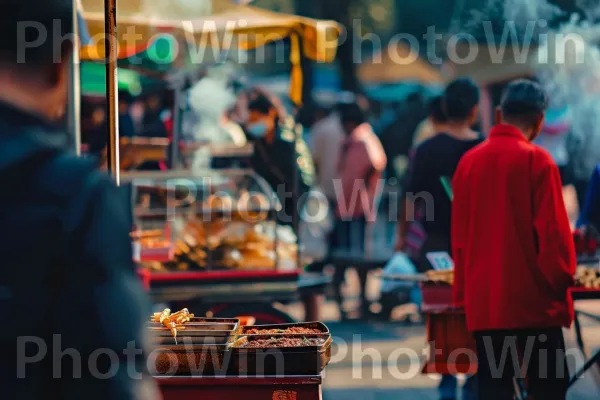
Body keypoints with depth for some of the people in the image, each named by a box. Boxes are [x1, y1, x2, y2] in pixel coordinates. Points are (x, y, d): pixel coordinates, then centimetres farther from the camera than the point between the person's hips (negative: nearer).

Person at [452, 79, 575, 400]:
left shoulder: (468, 161, 6)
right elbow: (553, 231, -10)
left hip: (483, 301, 5)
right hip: (534, 299, -5)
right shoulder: (536, 160, -10)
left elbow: (459, 233, 12)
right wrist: (562, 279, 3)